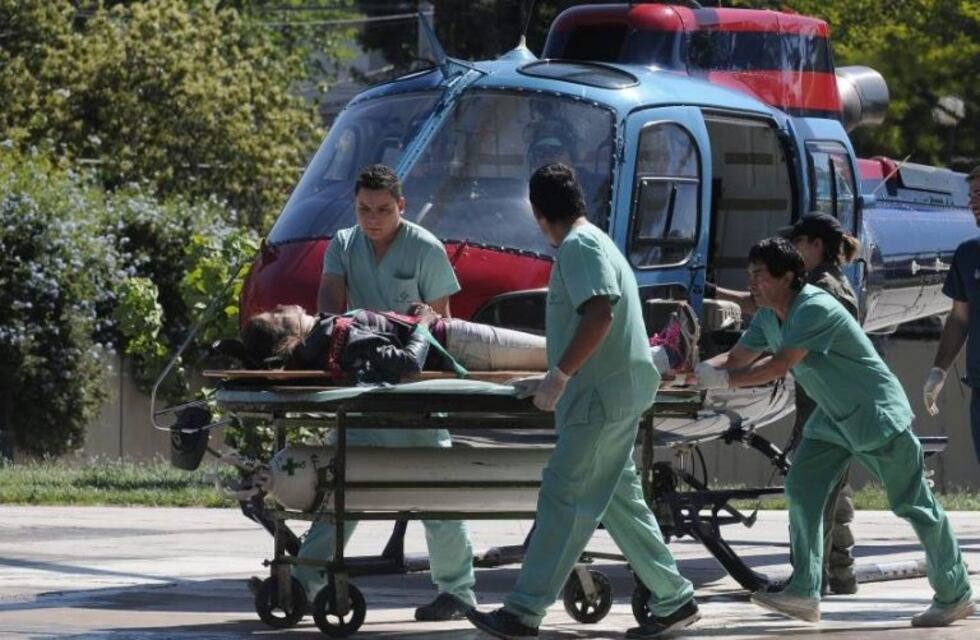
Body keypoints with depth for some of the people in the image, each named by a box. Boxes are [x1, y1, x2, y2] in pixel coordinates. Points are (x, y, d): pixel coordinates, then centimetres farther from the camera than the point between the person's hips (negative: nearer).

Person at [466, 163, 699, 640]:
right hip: (610, 395, 10)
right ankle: (673, 600, 17)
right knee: (619, 501, 13)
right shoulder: (594, 243, 20)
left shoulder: (579, 247, -12)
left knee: (563, 500, -11)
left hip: (602, 398, -10)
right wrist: (555, 382, 34)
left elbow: (599, 314, -26)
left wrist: (558, 377, -23)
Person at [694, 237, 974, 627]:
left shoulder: (816, 309, -28)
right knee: (802, 491, -6)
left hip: (877, 416, -9)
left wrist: (722, 381, -31)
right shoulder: (768, 318, 2)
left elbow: (778, 366, -32)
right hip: (832, 420, 9)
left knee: (914, 506, 1)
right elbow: (736, 359, 5)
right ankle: (803, 593, -6)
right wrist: (694, 370, -13)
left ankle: (955, 596, 12)